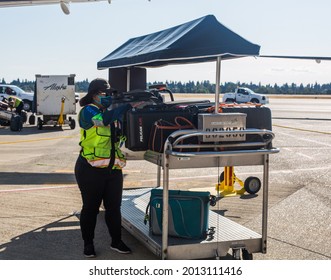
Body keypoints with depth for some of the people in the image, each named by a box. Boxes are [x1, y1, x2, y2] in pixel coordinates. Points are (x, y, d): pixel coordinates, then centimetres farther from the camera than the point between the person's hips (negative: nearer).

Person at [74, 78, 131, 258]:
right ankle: (88, 244, 20)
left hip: (113, 169, 6)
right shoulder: (88, 111, -7)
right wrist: (129, 105, -28)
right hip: (91, 170, -6)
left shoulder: (112, 112, 15)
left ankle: (116, 242, 24)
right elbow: (105, 119, -27)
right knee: (90, 207, 6)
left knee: (114, 207, 11)